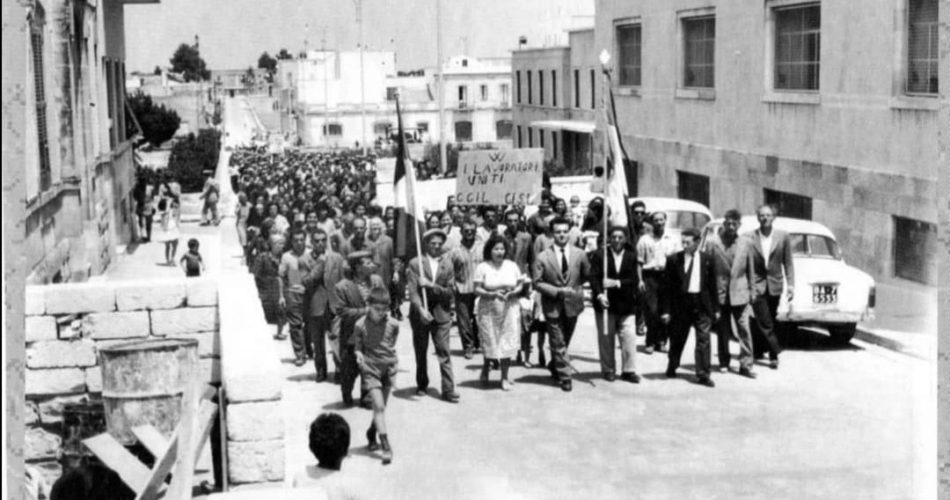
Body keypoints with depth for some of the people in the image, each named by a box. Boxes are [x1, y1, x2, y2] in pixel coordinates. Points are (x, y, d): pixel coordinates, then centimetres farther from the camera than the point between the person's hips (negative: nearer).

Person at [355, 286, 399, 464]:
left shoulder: (392, 325, -2)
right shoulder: (360, 325, -9)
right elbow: (359, 347, -1)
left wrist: (394, 360, 4)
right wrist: (359, 355, -20)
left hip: (388, 369, 3)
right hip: (370, 369, -3)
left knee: (381, 406, 14)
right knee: (379, 406, -14)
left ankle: (371, 433, 40)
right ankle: (386, 446, -15)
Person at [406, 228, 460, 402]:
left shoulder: (447, 264, 5)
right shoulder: (415, 263, -2)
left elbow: (450, 292, -1)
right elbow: (413, 290, -9)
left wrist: (431, 285, -15)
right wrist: (421, 310, -23)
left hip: (441, 314, 0)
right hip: (420, 314, 0)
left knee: (444, 352, -5)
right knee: (420, 352, 10)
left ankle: (448, 389, -4)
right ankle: (422, 385, 25)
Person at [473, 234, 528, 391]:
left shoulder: (512, 266, 5)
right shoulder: (482, 267, -3)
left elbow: (520, 286, 7)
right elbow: (477, 290, -6)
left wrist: (512, 293, -13)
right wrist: (493, 294, -21)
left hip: (510, 310, 2)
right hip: (489, 311, -2)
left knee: (507, 343, 0)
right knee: (491, 344, 2)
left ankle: (505, 377, 11)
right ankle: (486, 367, 32)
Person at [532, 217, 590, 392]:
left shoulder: (579, 255, -2)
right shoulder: (543, 257, -9)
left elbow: (587, 275, 13)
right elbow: (537, 282, -9)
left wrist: (574, 288, 5)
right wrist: (557, 291, -18)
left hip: (572, 304, 3)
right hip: (553, 306, -3)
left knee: (564, 341, 18)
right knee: (558, 344, -1)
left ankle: (554, 366, 41)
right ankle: (565, 377, 5)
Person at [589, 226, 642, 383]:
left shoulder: (631, 258, 7)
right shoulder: (599, 255, 0)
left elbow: (635, 280, -2)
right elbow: (594, 278, -7)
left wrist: (617, 283, -16)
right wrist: (599, 294, -23)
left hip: (626, 305, 1)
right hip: (605, 304, -1)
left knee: (629, 337, -3)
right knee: (606, 338, 4)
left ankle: (628, 370, 5)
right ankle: (608, 370, 16)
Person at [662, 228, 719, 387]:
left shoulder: (707, 259, 2)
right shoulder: (674, 260, -2)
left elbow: (712, 284, 7)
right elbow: (668, 287, -2)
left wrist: (715, 308, 5)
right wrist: (666, 310, -5)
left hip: (702, 304, 1)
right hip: (681, 303, -1)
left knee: (703, 340, -2)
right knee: (677, 338, 11)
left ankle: (703, 374, 3)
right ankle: (672, 367, 31)